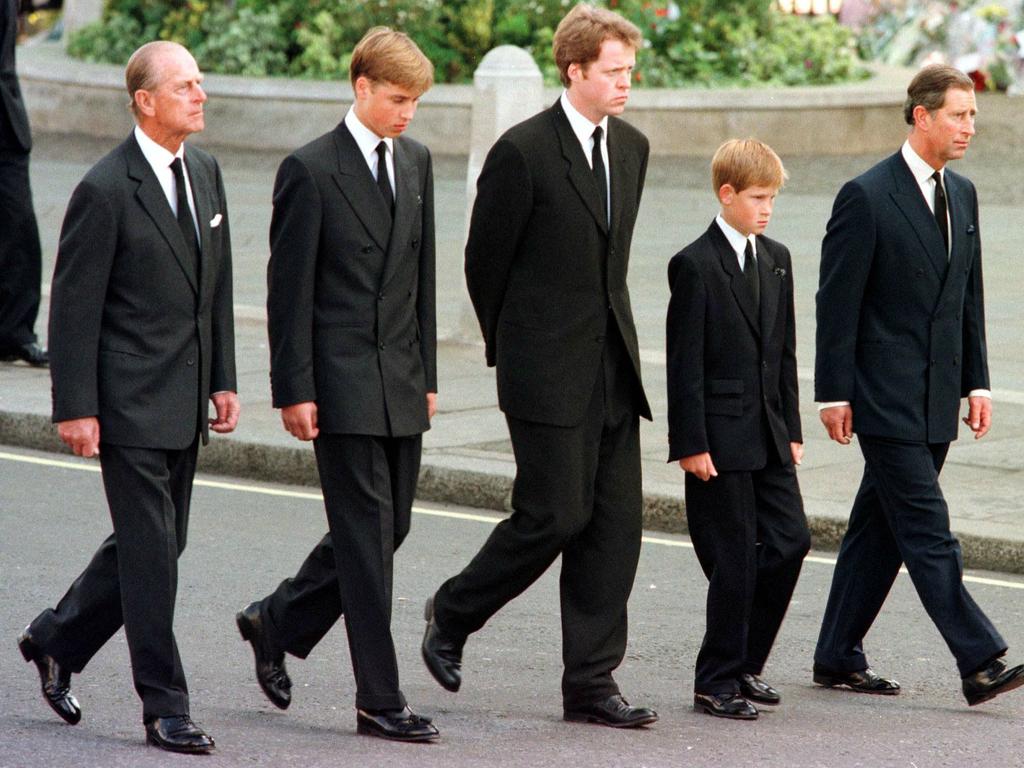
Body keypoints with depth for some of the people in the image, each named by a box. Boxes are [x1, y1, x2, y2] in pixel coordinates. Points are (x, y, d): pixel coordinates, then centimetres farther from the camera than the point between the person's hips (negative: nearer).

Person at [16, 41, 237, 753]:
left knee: (158, 543, 14)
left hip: (184, 401, 8)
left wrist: (223, 380, 12)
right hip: (131, 400, -8)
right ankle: (165, 709, 2)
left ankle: (57, 640, 33)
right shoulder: (105, 190, -14)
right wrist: (76, 408, -14)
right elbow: (73, 306, -12)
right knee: (151, 550, -5)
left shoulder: (205, 171, 9)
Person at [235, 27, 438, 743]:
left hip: (401, 381, 7)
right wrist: (294, 390, -12)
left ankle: (277, 622, 30)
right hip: (342, 382, -7)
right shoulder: (311, 170, -9)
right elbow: (289, 289, -9)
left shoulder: (416, 161, 11)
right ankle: (380, 700, -1)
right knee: (367, 532, -5)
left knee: (389, 524, 10)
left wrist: (427, 371, 14)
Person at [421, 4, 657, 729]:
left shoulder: (631, 147, 11)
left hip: (614, 368, 7)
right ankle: (453, 614, 17)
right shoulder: (523, 152, -11)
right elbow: (485, 261, -3)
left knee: (615, 520, 3)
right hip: (549, 371, -7)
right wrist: (513, 349, 6)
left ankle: (591, 681, 7)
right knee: (555, 514, -7)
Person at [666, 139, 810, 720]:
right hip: (720, 437, -7)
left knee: (790, 540, 4)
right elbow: (685, 362, -11)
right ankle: (718, 682, 6)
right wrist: (690, 443, -15)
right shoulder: (696, 265, -9)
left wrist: (792, 428, 13)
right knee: (735, 558, -4)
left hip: (768, 434, 7)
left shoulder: (777, 259, 12)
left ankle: (745, 663, 18)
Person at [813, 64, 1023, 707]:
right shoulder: (867, 196, -10)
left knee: (882, 528, 11)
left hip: (936, 398, 7)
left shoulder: (962, 195, 13)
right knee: (927, 528, -9)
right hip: (886, 397, -7)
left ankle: (839, 657, 18)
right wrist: (833, 393, -11)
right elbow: (837, 302, -9)